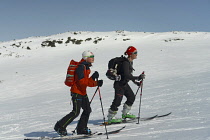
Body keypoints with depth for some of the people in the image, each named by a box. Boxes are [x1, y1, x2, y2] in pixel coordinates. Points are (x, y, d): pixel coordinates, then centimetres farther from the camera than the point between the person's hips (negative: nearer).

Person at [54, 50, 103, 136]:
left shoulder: (87, 67, 14)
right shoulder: (81, 67, -16)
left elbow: (87, 82, 16)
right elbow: (82, 81, -23)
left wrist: (97, 83, 4)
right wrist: (93, 78, -29)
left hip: (83, 92, 10)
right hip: (77, 92, -10)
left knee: (87, 110, 9)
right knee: (76, 112, -11)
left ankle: (81, 129, 17)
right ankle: (60, 127, -2)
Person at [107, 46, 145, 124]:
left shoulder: (130, 62, 8)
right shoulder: (125, 63, -23)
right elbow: (126, 75, -34)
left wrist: (136, 82, 18)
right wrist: (137, 78, -37)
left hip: (125, 84, 10)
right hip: (119, 84, -10)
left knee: (131, 97, 14)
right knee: (117, 101, -6)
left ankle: (125, 113, 28)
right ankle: (110, 118, 5)